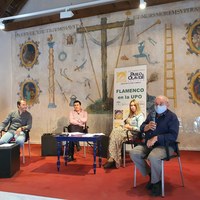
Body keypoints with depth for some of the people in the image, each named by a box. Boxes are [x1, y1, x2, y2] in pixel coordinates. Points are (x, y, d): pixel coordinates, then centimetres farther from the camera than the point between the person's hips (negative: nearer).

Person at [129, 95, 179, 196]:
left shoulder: (172, 117, -6)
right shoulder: (151, 114, 13)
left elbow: (173, 136, -17)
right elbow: (142, 128, 13)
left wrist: (156, 138, -26)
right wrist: (147, 127, -12)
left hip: (165, 146, -6)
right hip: (148, 145, 7)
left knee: (153, 157, -36)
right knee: (133, 153, -16)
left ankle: (156, 182, -8)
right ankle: (150, 174, 2)